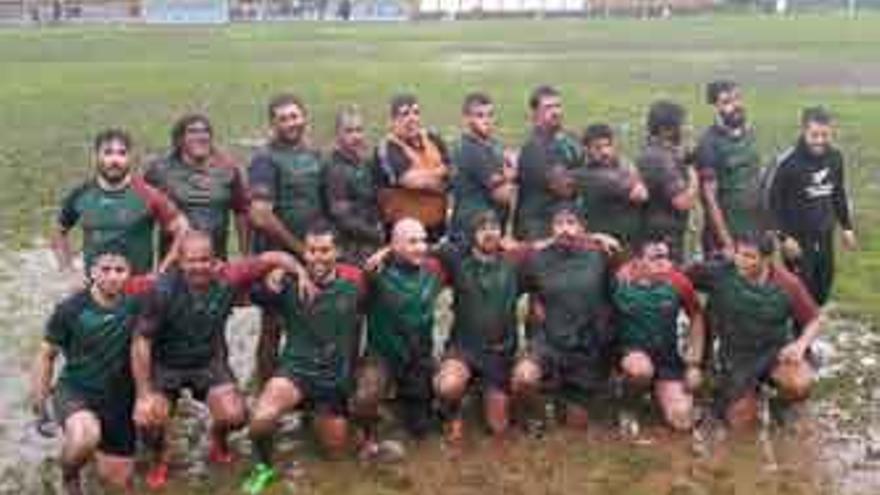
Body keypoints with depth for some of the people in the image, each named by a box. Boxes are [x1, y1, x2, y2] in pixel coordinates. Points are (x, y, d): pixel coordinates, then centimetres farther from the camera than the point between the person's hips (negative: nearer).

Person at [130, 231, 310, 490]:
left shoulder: (227, 278, -22)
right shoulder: (163, 290, -27)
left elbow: (272, 258, -11)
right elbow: (141, 341, -20)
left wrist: (302, 273, -28)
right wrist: (144, 394, -22)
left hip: (209, 362, 2)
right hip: (166, 365, -1)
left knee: (234, 416, -16)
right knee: (147, 418, -21)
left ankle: (217, 438, 25)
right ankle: (159, 458, 16)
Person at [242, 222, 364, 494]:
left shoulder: (354, 284, -5)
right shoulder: (291, 283, -9)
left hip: (336, 377, 2)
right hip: (296, 369, -2)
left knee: (336, 451, 17)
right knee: (261, 419, -33)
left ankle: (319, 414, 50)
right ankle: (262, 468, 0)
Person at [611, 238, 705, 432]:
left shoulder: (678, 281, -13)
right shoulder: (620, 278, -19)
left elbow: (696, 317, 2)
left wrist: (694, 364, 2)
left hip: (668, 357, 2)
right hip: (629, 351, -2)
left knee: (682, 422, -4)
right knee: (641, 370, -39)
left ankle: (658, 391, 31)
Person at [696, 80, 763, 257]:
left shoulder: (750, 133, 7)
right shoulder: (709, 142, -12)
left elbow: (757, 180, 13)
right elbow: (710, 196, -14)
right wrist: (726, 242, -16)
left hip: (755, 230, 6)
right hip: (726, 235, -6)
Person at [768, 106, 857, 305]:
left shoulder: (835, 157, -2)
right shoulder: (788, 162, -20)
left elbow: (839, 195, 13)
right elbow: (774, 202, -14)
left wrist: (846, 227, 15)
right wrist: (785, 237, -17)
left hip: (825, 236, 6)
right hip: (798, 237, -6)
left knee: (823, 288, 14)